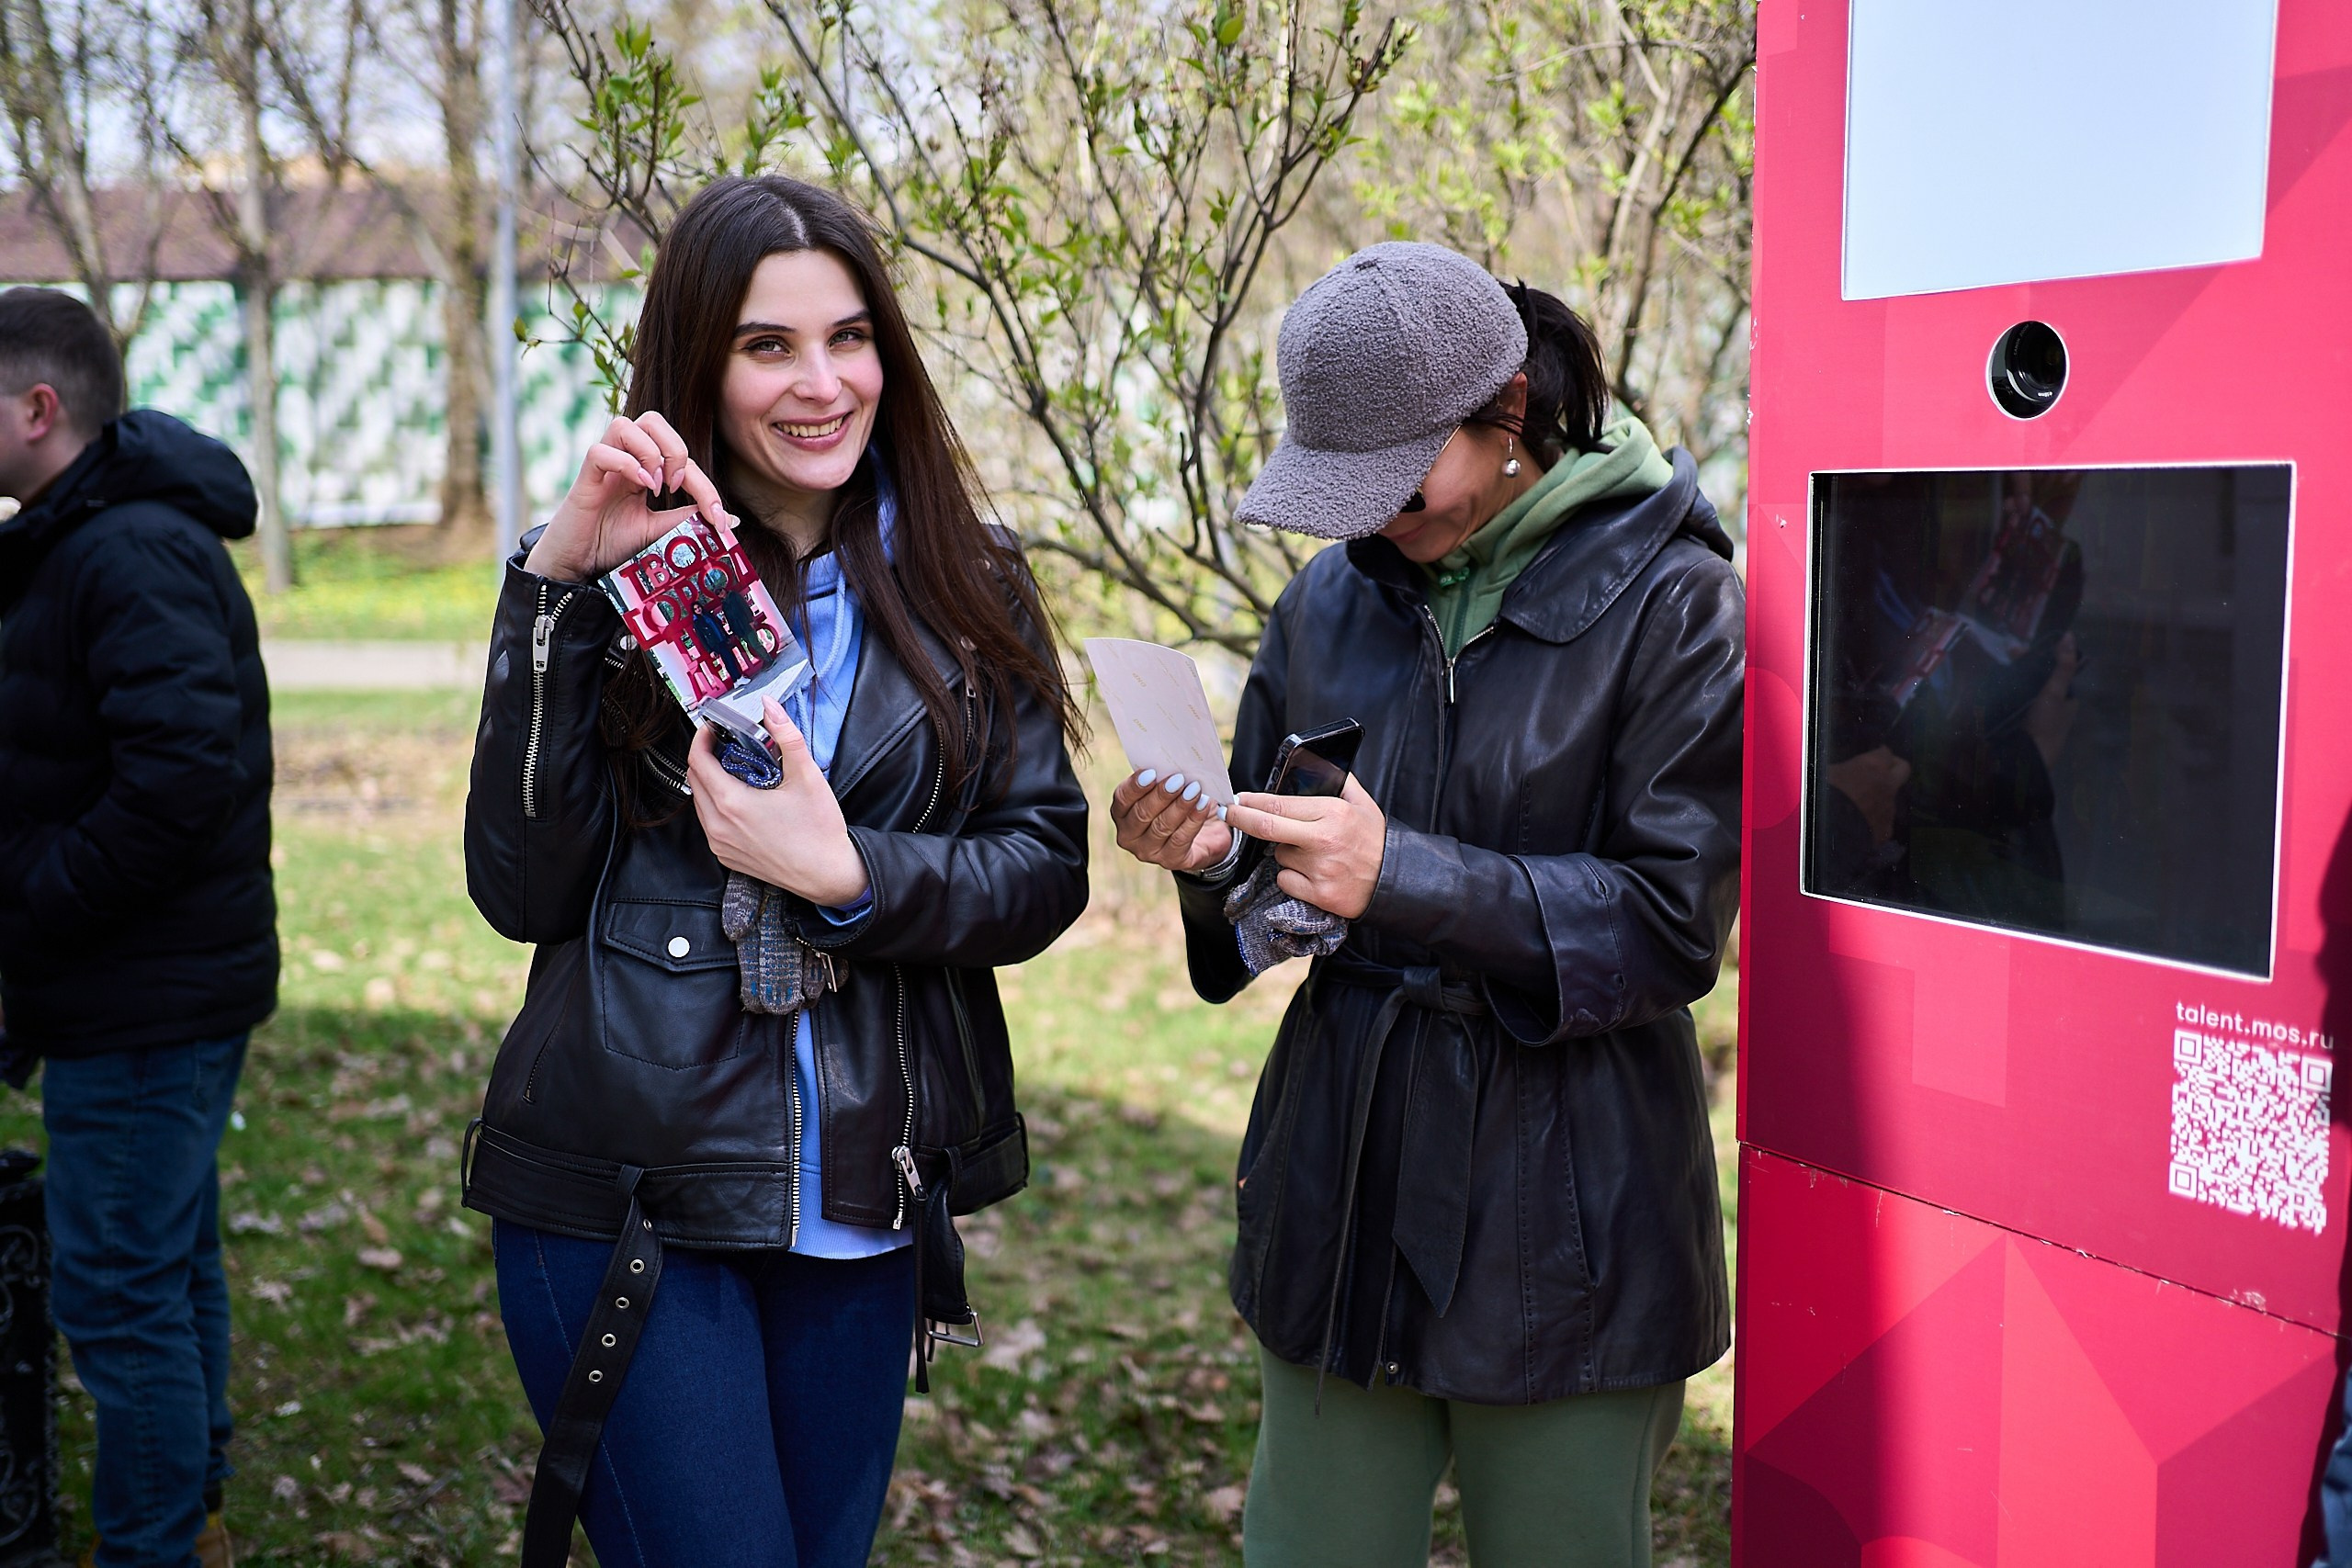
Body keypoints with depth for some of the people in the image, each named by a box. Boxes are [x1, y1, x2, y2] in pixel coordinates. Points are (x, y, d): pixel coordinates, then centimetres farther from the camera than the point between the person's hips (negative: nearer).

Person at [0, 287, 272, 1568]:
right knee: (169, 1267, 21)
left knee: (117, 1293, 0)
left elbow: (183, 774, -30)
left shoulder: (134, 558, -20)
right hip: (167, 983, 10)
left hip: (144, 1003, -10)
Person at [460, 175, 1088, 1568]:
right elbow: (521, 888, -10)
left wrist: (848, 877, -18)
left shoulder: (970, 588, 4)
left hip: (868, 1203, 3)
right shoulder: (625, 579, -2)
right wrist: (559, 580, -17)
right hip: (626, 1197, -3)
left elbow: (1047, 867, 0)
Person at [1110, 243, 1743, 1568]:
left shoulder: (1668, 600, -8)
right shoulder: (1333, 599, 7)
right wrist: (1213, 860, -11)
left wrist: (1400, 874, -24)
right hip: (1343, 1175, 4)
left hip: (1566, 1203, -4)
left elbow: (1673, 925, -14)